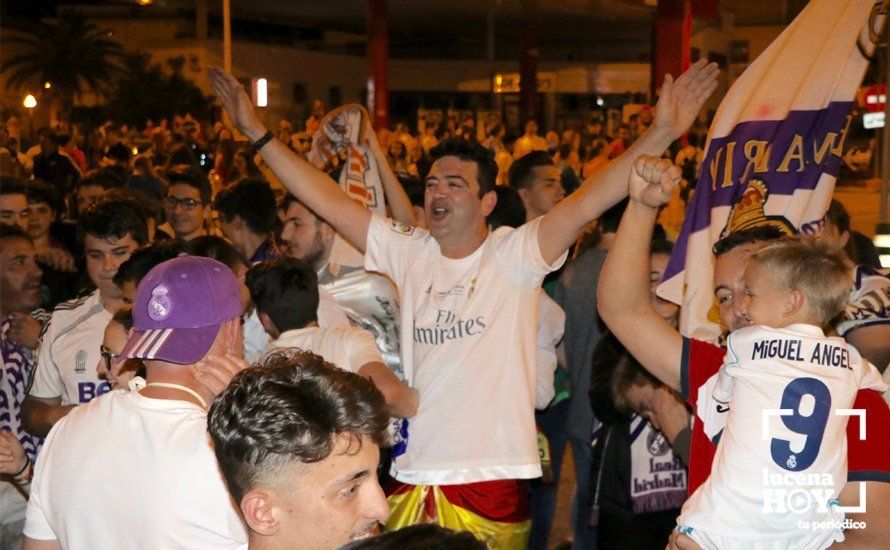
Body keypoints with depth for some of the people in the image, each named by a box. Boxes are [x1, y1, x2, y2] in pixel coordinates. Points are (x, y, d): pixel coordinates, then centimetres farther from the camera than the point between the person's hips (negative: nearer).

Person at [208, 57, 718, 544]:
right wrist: (258, 131, 5)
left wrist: (663, 134, -27)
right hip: (411, 474, 3)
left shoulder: (516, 254, -3)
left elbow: (586, 203, -16)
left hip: (495, 478, -3)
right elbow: (330, 202, 7)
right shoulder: (407, 252, 7)